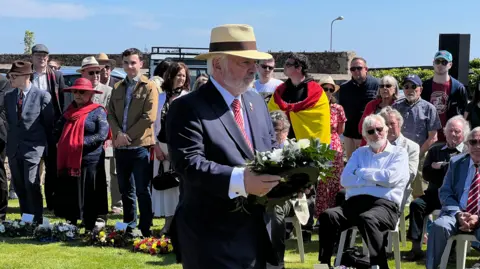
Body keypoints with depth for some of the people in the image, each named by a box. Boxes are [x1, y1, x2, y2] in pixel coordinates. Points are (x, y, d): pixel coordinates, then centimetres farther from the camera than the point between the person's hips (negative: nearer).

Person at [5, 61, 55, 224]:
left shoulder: (42, 96, -7)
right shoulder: (8, 97, 10)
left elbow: (49, 123, -1)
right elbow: (8, 121, 18)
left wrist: (46, 144, 3)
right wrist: (11, 140, 13)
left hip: (33, 148, -6)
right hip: (13, 148, 6)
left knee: (32, 186, -11)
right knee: (19, 186, 10)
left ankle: (37, 221, -1)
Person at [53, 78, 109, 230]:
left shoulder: (97, 111, -4)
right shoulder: (69, 111, 16)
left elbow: (102, 134, -14)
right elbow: (57, 131, 19)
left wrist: (81, 142, -15)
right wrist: (62, 142, 0)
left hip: (90, 161, -6)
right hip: (68, 161, 6)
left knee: (88, 197, 0)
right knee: (68, 197, 11)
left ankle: (90, 229, 9)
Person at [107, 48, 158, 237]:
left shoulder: (149, 87, -2)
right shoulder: (117, 88, 15)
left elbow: (149, 117, -11)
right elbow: (110, 114, 9)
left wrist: (128, 135, -12)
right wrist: (118, 134, -9)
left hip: (141, 146, -6)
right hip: (121, 147, 6)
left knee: (142, 191, -3)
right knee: (125, 190, 14)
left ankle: (145, 230, 3)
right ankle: (129, 227, 25)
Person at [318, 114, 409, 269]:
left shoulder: (399, 153, 12)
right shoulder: (359, 153, 24)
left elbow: (390, 177, -8)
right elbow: (345, 180, 8)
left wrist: (362, 172, 4)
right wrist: (376, 179, -2)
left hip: (385, 204, -4)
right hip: (355, 202, 4)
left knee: (366, 219, -39)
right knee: (327, 216, -25)